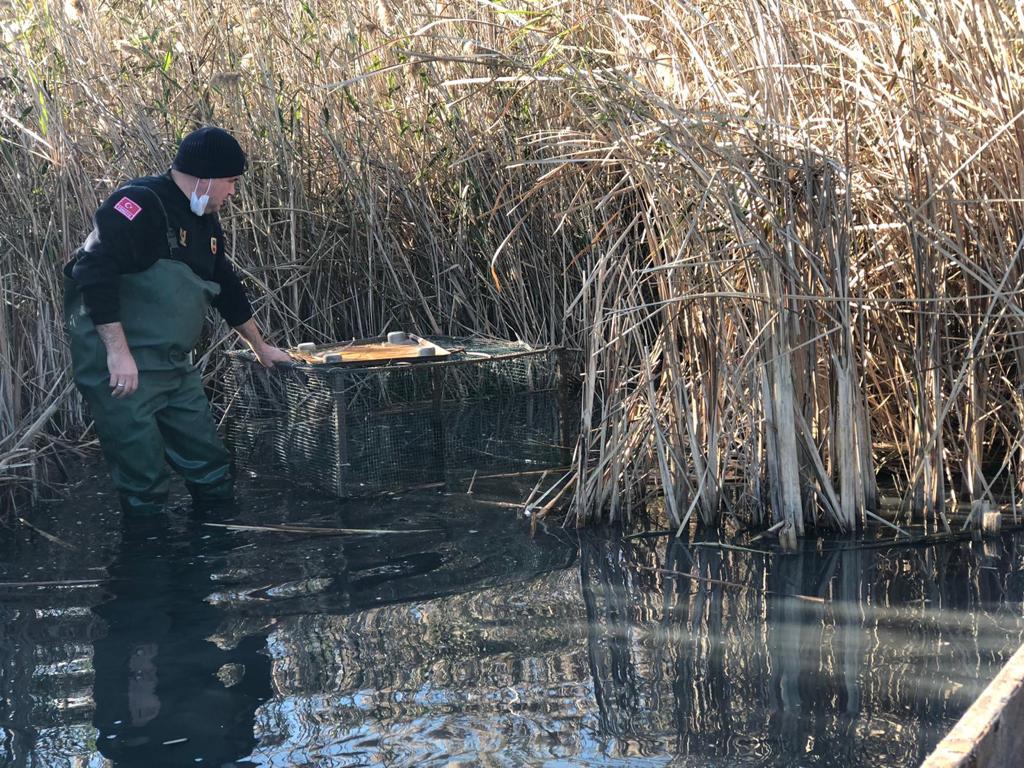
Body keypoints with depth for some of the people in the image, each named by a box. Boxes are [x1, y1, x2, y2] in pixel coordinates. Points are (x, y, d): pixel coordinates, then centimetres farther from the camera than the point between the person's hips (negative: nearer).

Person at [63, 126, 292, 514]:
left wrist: (261, 347, 36)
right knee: (145, 487, -6)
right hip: (122, 369, -9)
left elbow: (227, 288, 28)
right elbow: (94, 273, -26)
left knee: (211, 469, 13)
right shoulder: (142, 204, -16)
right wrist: (118, 351, -28)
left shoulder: (206, 223, 14)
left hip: (175, 365, 9)